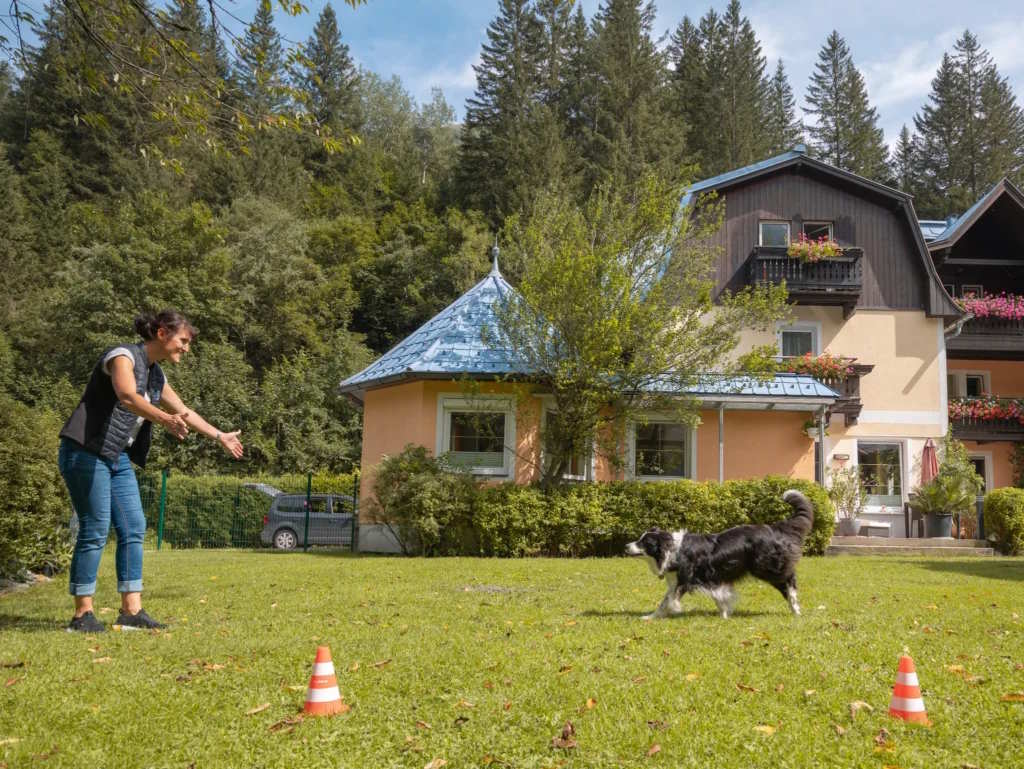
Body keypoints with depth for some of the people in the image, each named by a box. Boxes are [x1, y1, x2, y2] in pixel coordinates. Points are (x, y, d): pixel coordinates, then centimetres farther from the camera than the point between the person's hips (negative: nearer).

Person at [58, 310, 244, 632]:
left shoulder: (156, 375, 14)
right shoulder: (123, 356, -12)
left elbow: (183, 410, 28)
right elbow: (127, 396, -32)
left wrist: (220, 436, 33)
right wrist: (165, 419, -48)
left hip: (118, 458, 9)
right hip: (86, 453, -9)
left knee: (133, 529, 3)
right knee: (95, 531, -8)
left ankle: (132, 611, 7)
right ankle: (82, 615, 1)